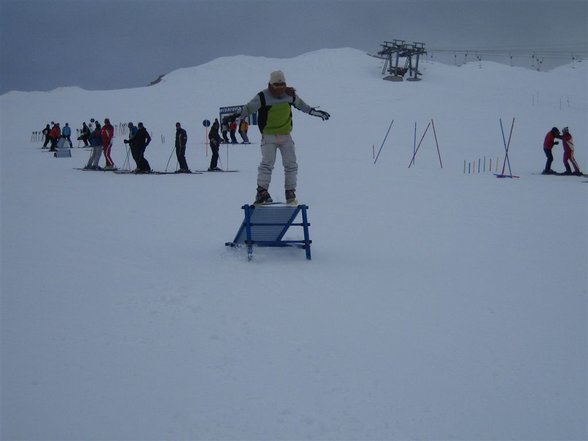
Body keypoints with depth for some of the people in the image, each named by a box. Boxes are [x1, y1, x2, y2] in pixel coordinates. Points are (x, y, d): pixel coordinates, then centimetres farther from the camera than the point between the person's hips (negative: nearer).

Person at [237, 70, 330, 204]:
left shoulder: (290, 94, 2)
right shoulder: (262, 97, -11)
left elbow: (300, 105, 20)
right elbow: (248, 108, -8)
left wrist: (314, 112, 26)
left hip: (286, 136, 4)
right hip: (269, 136, -4)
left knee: (291, 164, 0)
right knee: (267, 163, -15)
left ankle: (290, 193, 8)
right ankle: (262, 192, -11)